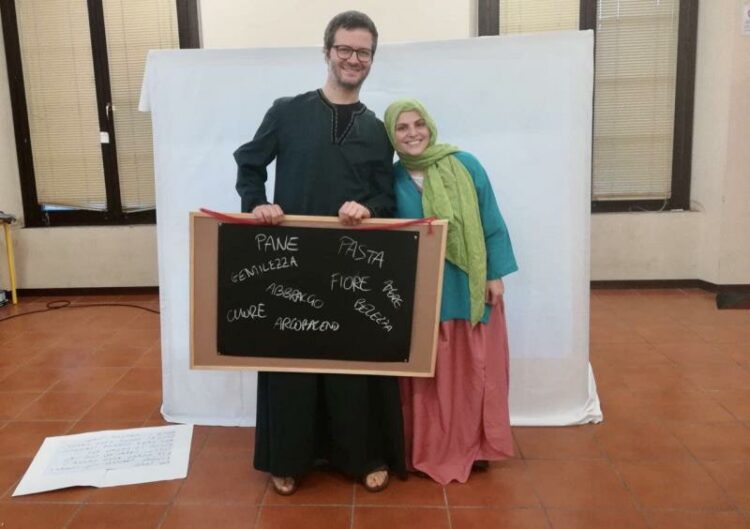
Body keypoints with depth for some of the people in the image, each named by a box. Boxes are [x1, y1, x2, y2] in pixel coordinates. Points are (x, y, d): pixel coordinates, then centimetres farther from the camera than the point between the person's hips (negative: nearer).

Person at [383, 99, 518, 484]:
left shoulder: (465, 165, -4)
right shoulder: (392, 179, -3)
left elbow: (491, 223, -1)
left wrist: (496, 275, -3)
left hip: (471, 289, 0)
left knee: (475, 372, 10)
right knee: (429, 376, 9)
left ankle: (475, 447, 28)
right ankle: (433, 452, 25)